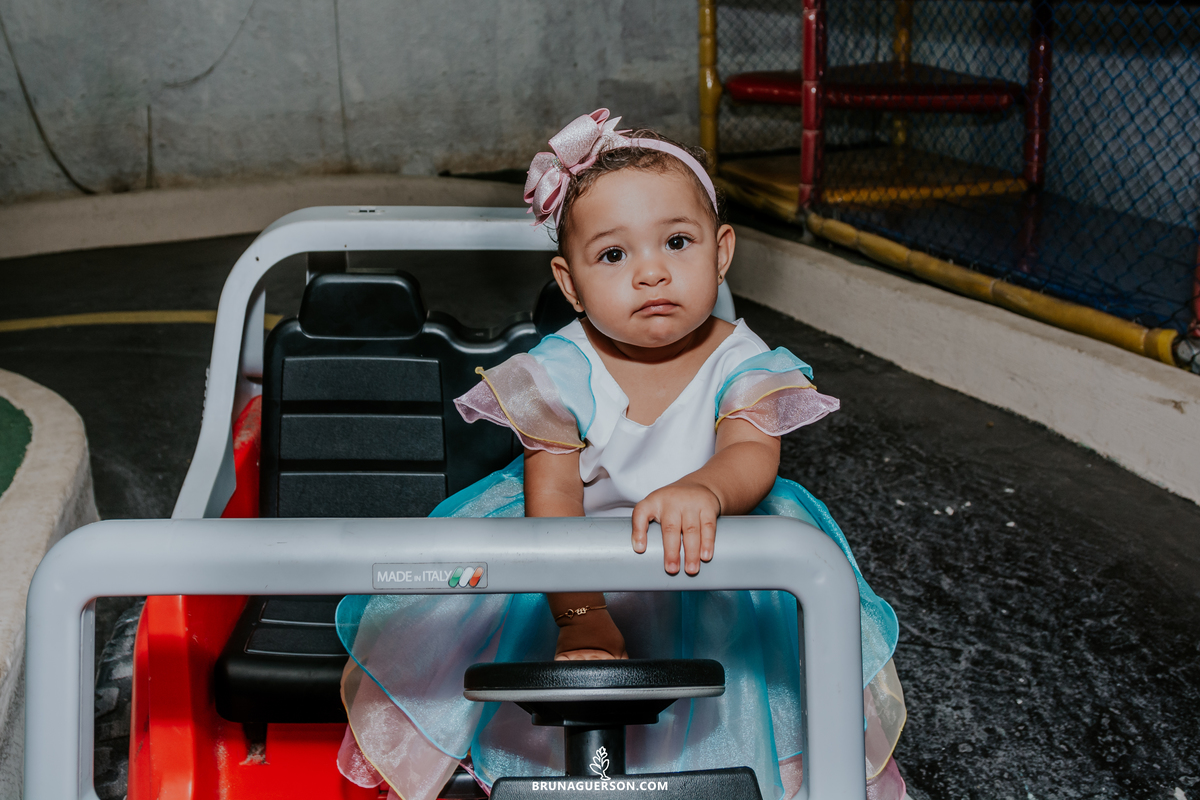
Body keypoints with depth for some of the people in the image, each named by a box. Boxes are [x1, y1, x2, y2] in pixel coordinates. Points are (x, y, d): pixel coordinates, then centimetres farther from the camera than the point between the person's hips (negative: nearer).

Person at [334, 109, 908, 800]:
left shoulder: (742, 365, -15)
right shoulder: (561, 373, -17)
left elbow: (752, 456, -32)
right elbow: (554, 498, -21)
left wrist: (701, 491, -56)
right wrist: (580, 615, -34)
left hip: (710, 561, 0)